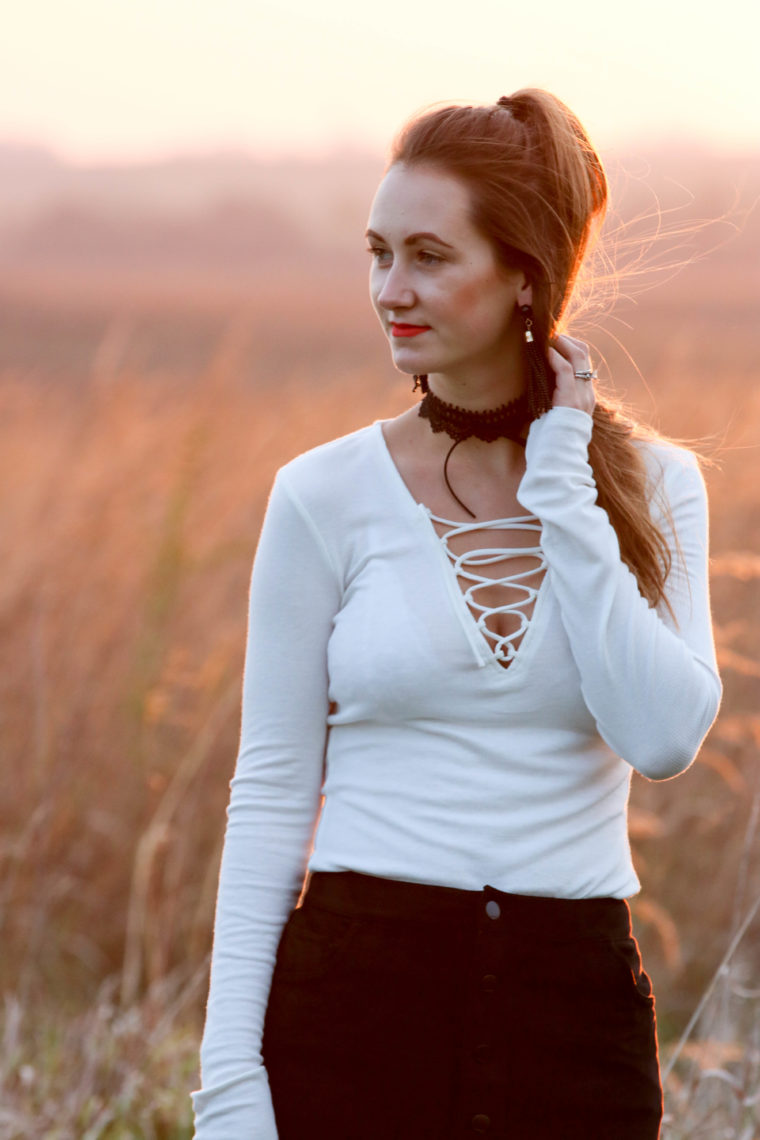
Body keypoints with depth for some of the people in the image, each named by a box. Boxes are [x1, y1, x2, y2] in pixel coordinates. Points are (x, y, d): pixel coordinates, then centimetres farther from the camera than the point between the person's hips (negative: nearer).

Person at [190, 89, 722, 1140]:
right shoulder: (326, 497, -1)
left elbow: (666, 737, -12)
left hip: (576, 1009, 1)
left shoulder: (652, 484, 3)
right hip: (360, 997, -1)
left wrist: (561, 492, -10)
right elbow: (273, 789, 0)